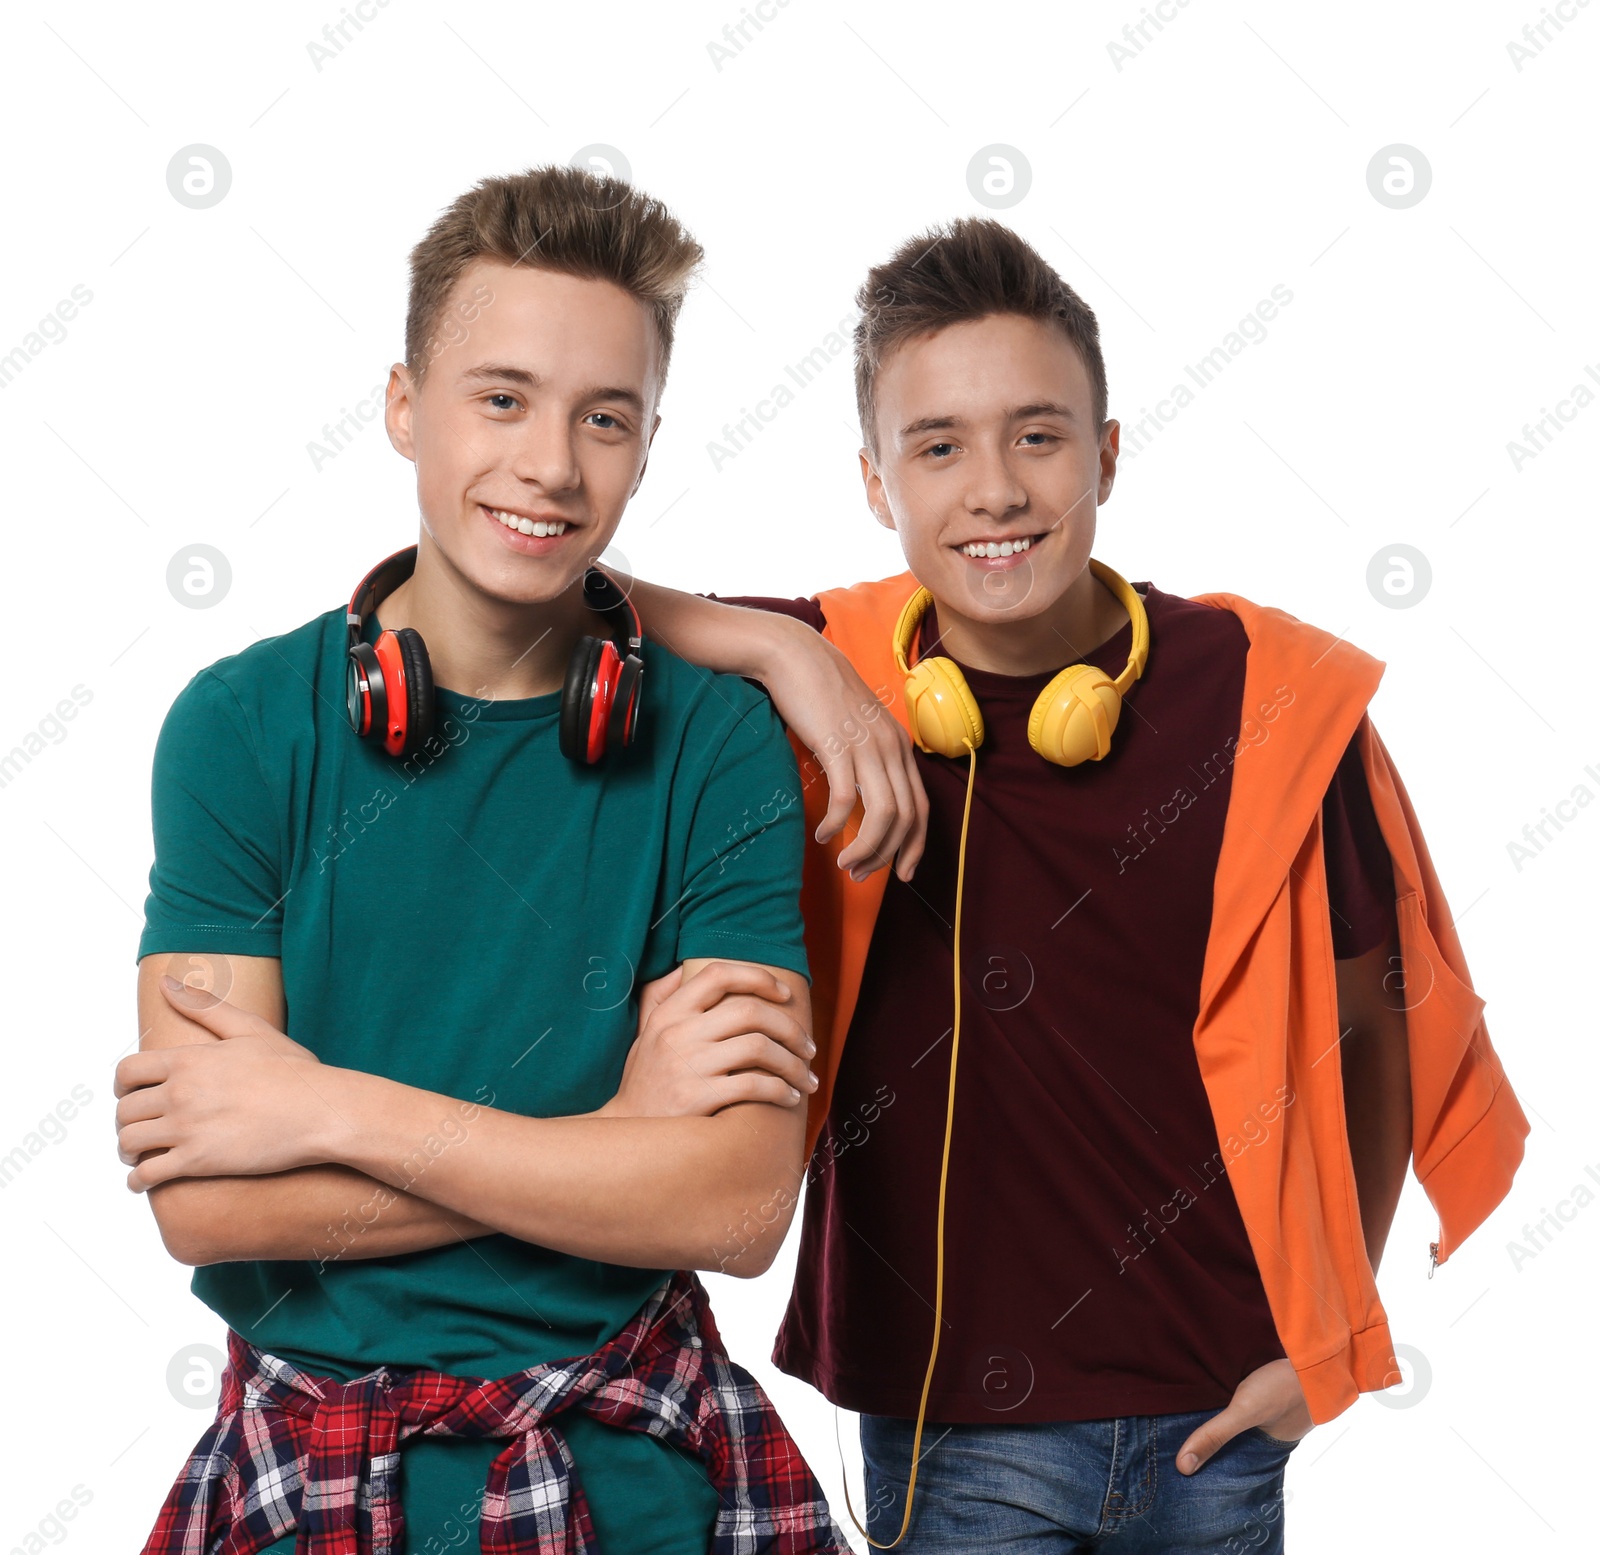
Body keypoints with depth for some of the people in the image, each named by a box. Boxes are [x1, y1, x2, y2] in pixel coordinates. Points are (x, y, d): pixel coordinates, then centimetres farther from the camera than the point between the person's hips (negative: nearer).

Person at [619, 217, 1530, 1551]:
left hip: (1218, 1406, 1)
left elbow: (1372, 1027, 1)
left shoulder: (1270, 697, -9)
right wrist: (784, 651, -23)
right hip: (945, 1408, 0)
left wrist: (1328, 1338, -1)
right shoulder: (836, 679, -8)